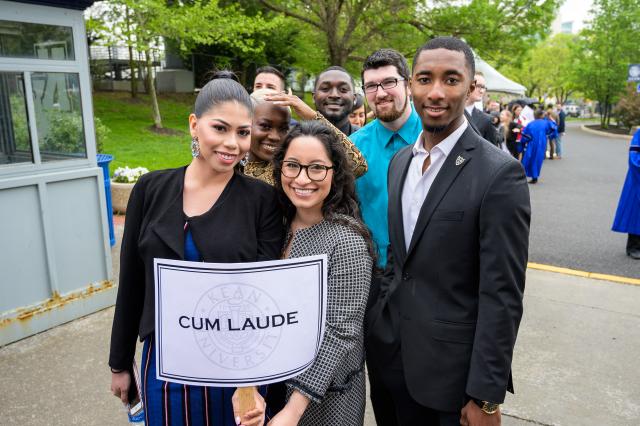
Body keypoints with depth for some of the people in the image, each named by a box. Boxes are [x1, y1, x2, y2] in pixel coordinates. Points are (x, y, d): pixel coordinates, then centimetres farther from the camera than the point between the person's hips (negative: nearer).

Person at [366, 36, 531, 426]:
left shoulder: (500, 173, -16)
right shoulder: (400, 161, 5)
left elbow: (502, 294, -17)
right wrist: (383, 321, 12)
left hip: (449, 366, -6)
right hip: (388, 352, 6)